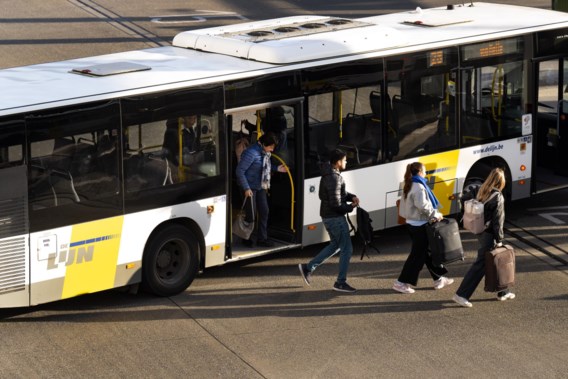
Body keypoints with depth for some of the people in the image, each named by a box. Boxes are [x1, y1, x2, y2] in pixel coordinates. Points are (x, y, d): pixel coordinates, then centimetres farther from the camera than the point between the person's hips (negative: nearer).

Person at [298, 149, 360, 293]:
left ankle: (308, 268, 20)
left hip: (328, 216, 10)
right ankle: (341, 282, 6)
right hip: (335, 217, -10)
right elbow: (336, 204, -25)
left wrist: (351, 197, 2)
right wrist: (351, 207, -8)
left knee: (335, 245, 22)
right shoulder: (334, 178, -23)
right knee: (346, 249, 0)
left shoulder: (329, 174, 9)